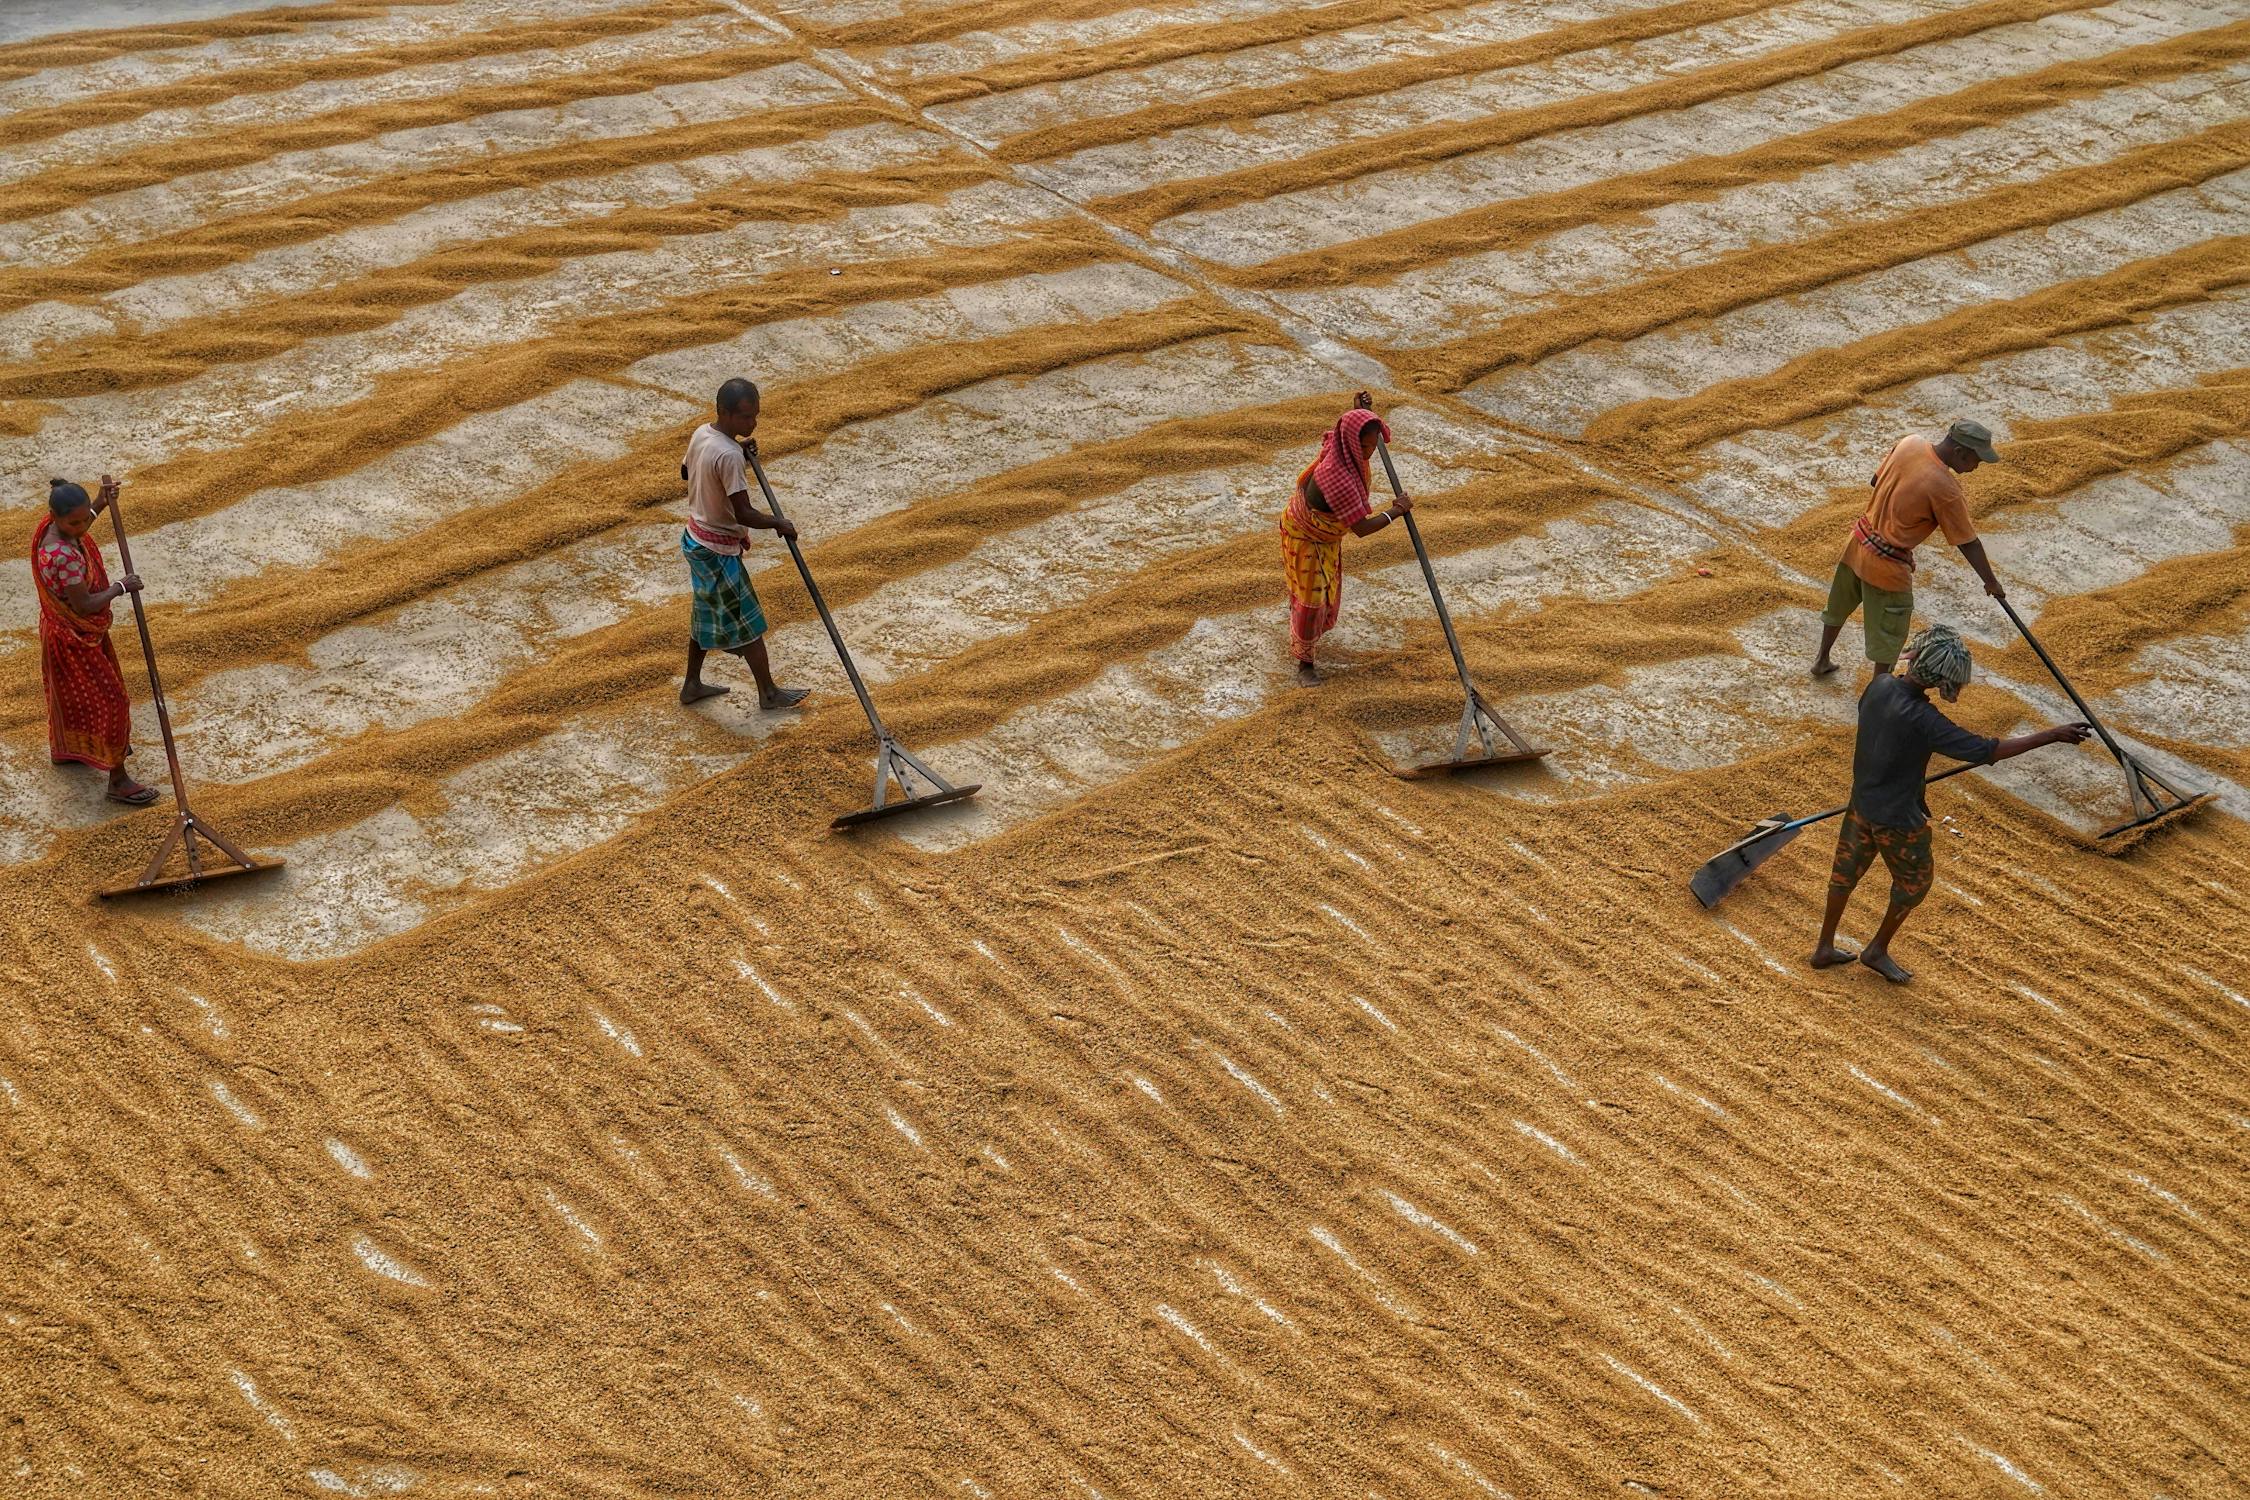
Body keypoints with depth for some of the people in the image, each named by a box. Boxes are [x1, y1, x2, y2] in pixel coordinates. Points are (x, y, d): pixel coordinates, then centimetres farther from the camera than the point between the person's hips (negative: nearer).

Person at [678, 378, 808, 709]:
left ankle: (692, 685, 33)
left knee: (707, 613, 22)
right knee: (746, 621, 5)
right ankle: (769, 693, 18)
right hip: (719, 550, -9)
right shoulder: (729, 456, -29)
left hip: (696, 540, 9)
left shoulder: (701, 433, -2)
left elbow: (686, 472, 18)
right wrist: (778, 523, -11)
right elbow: (744, 514, -30)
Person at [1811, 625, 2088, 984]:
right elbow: (1987, 751, -31)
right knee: (1914, 882, 19)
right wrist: (2052, 736, -26)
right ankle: (1878, 950, 36)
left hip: (1862, 801, 7)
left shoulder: (1880, 685, -12)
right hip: (1897, 817, -7)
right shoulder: (1921, 719, -34)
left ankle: (1825, 948, 40)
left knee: (1846, 871, 24)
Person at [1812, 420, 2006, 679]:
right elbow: (1968, 543, -16)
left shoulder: (1908, 444, -8)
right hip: (1887, 565, -7)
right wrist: (1991, 582, -4)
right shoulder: (1945, 488, -25)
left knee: (1840, 606, 28)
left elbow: (1875, 480, 9)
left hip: (1858, 542, 8)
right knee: (1890, 632, 12)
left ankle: (1822, 660, 46)